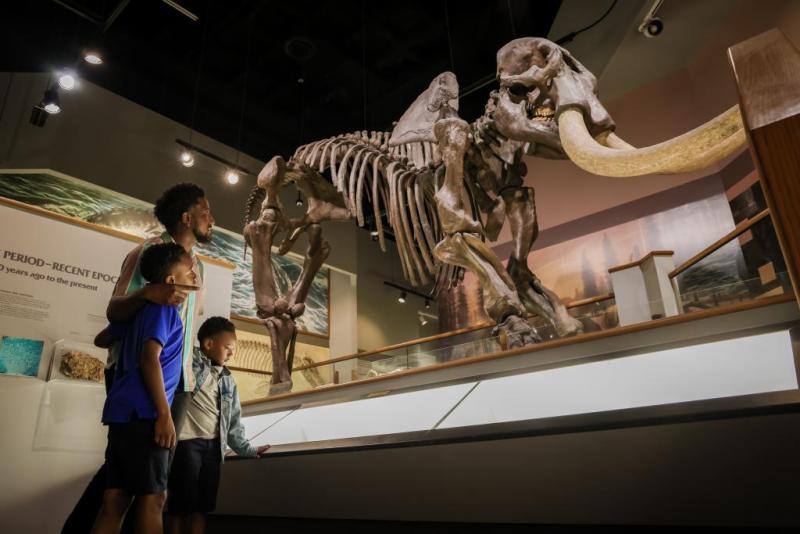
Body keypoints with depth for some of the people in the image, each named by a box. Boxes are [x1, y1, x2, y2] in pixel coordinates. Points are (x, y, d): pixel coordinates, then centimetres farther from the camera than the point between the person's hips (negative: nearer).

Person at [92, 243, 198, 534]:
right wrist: (165, 414, -21)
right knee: (153, 497, -4)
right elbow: (150, 359, -20)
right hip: (143, 414, -9)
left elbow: (103, 339, 30)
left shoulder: (143, 306, 18)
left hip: (124, 412, 9)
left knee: (115, 499, 9)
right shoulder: (164, 308, -9)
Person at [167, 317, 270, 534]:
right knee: (180, 504, -1)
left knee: (202, 506, 9)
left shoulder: (228, 380, 19)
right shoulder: (188, 361, 0)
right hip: (186, 441, -6)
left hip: (214, 446, 7)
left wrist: (246, 449, 16)